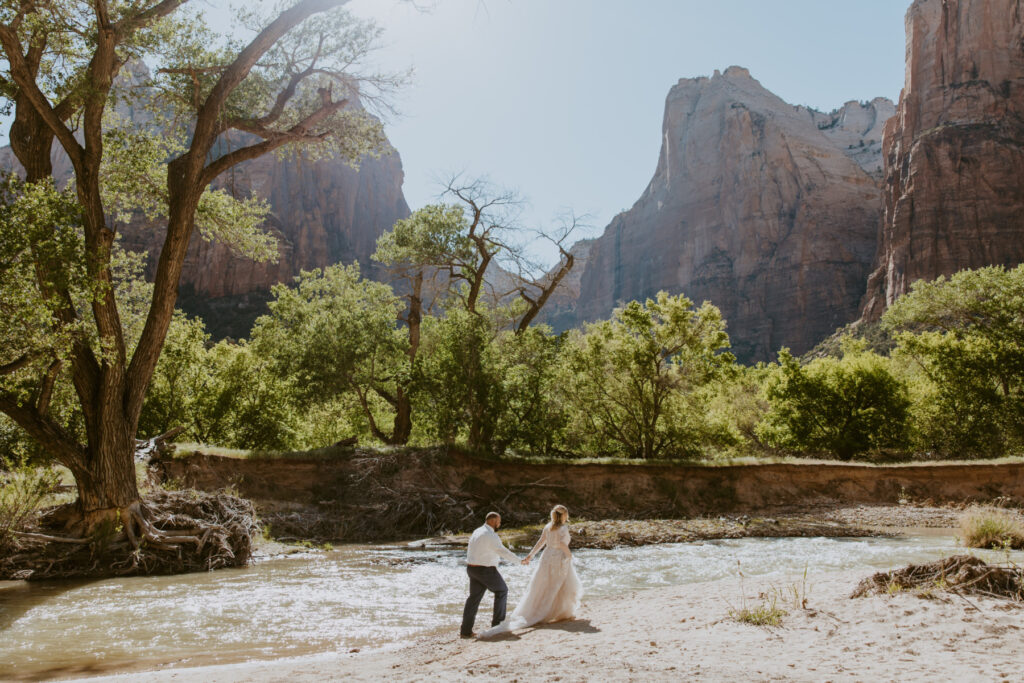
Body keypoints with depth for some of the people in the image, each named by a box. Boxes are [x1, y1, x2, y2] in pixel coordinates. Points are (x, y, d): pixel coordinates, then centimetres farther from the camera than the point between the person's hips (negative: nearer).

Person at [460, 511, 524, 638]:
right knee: (501, 591, 13)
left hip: (472, 569, 8)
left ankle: (466, 629, 3)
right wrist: (520, 561, -8)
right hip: (486, 571, -8)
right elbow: (504, 552, -20)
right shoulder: (491, 536, -18)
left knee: (474, 597, 10)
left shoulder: (477, 532, 11)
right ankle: (497, 622, 16)